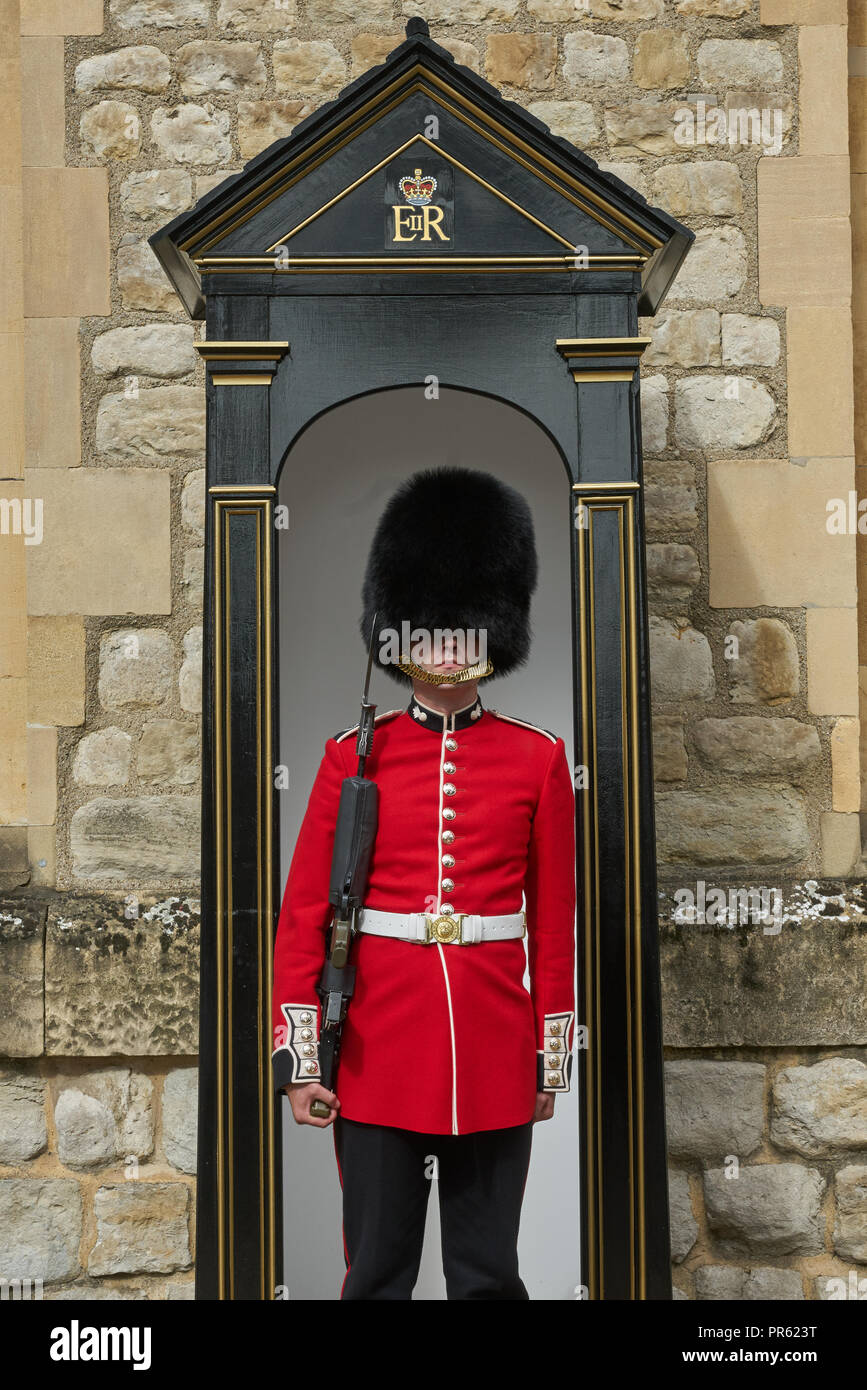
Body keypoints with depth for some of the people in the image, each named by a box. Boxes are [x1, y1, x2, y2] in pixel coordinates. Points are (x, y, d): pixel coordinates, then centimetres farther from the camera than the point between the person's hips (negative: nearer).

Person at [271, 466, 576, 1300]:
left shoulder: (538, 759, 2)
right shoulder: (355, 756, 1)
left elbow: (556, 920, 4)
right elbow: (302, 913, 0)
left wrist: (551, 1062, 4)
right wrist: (298, 1056, -5)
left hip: (495, 1056, 1)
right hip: (379, 1050, 0)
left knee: (488, 1271, 12)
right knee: (377, 1269, 10)